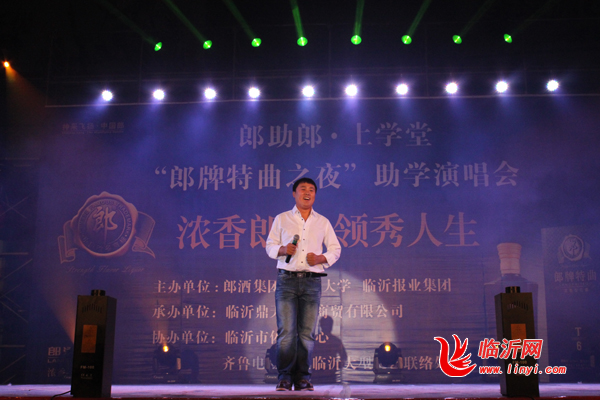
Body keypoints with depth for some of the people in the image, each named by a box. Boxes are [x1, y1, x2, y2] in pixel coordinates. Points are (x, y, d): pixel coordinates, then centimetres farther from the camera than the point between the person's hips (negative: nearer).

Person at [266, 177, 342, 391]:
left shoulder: (323, 222, 13)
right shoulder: (281, 219, 11)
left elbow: (335, 250, 15)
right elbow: (270, 246, 13)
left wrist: (320, 258, -5)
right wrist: (282, 250, -9)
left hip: (312, 281, 1)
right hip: (287, 279, -1)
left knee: (307, 332, -1)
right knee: (286, 331, -8)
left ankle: (303, 377, 6)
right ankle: (285, 377, -2)